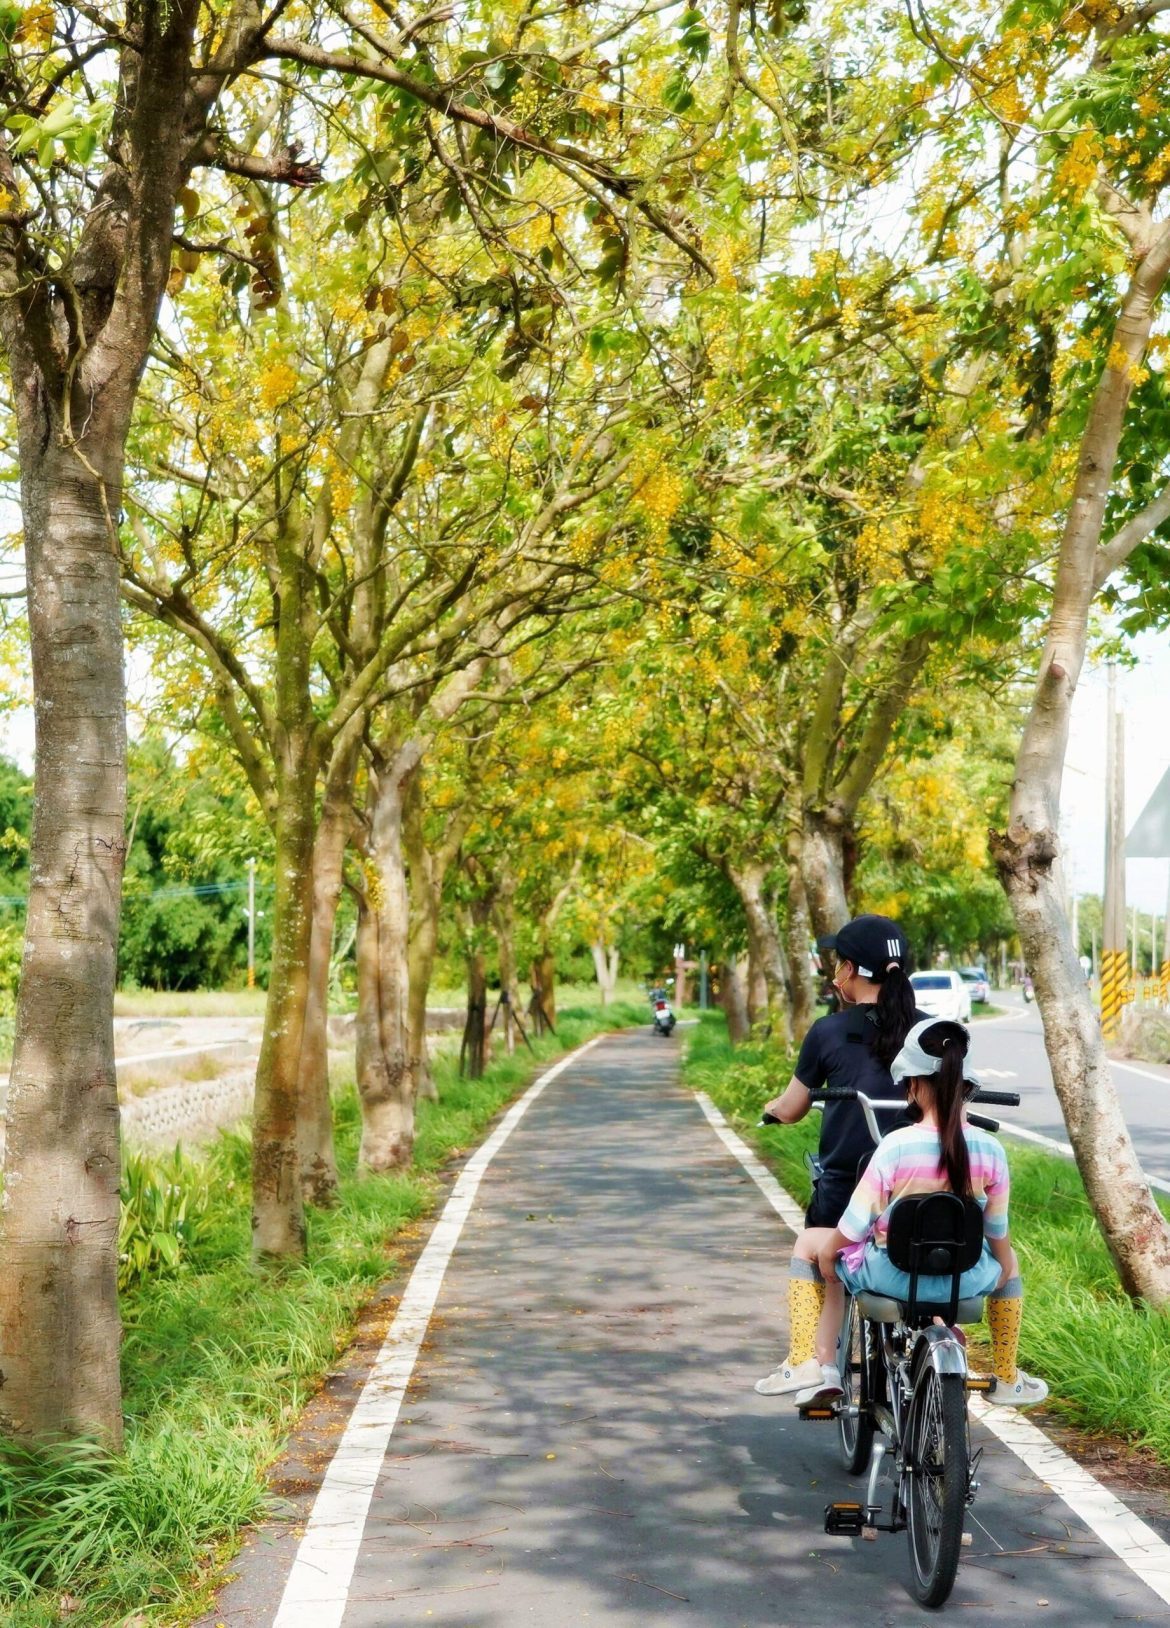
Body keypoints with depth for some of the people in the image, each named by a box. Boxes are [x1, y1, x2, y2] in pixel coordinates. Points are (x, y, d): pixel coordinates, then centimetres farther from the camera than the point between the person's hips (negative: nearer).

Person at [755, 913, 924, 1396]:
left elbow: (790, 1111, 4)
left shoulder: (829, 1031, -5)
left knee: (810, 1263, 21)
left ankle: (805, 1356, 9)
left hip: (842, 1188, -2)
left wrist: (771, 1108, 26)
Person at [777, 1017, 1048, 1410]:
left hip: (892, 1276, -3)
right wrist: (1005, 1267, 23)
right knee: (1007, 1259, 37)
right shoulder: (989, 1149, -9)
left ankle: (822, 1367, 15)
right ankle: (1007, 1380, 43)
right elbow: (997, 1232, 3)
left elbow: (854, 1225, -13)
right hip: (964, 1279, 3)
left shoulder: (896, 1146, -19)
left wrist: (826, 1255, 7)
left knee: (809, 1242, 22)